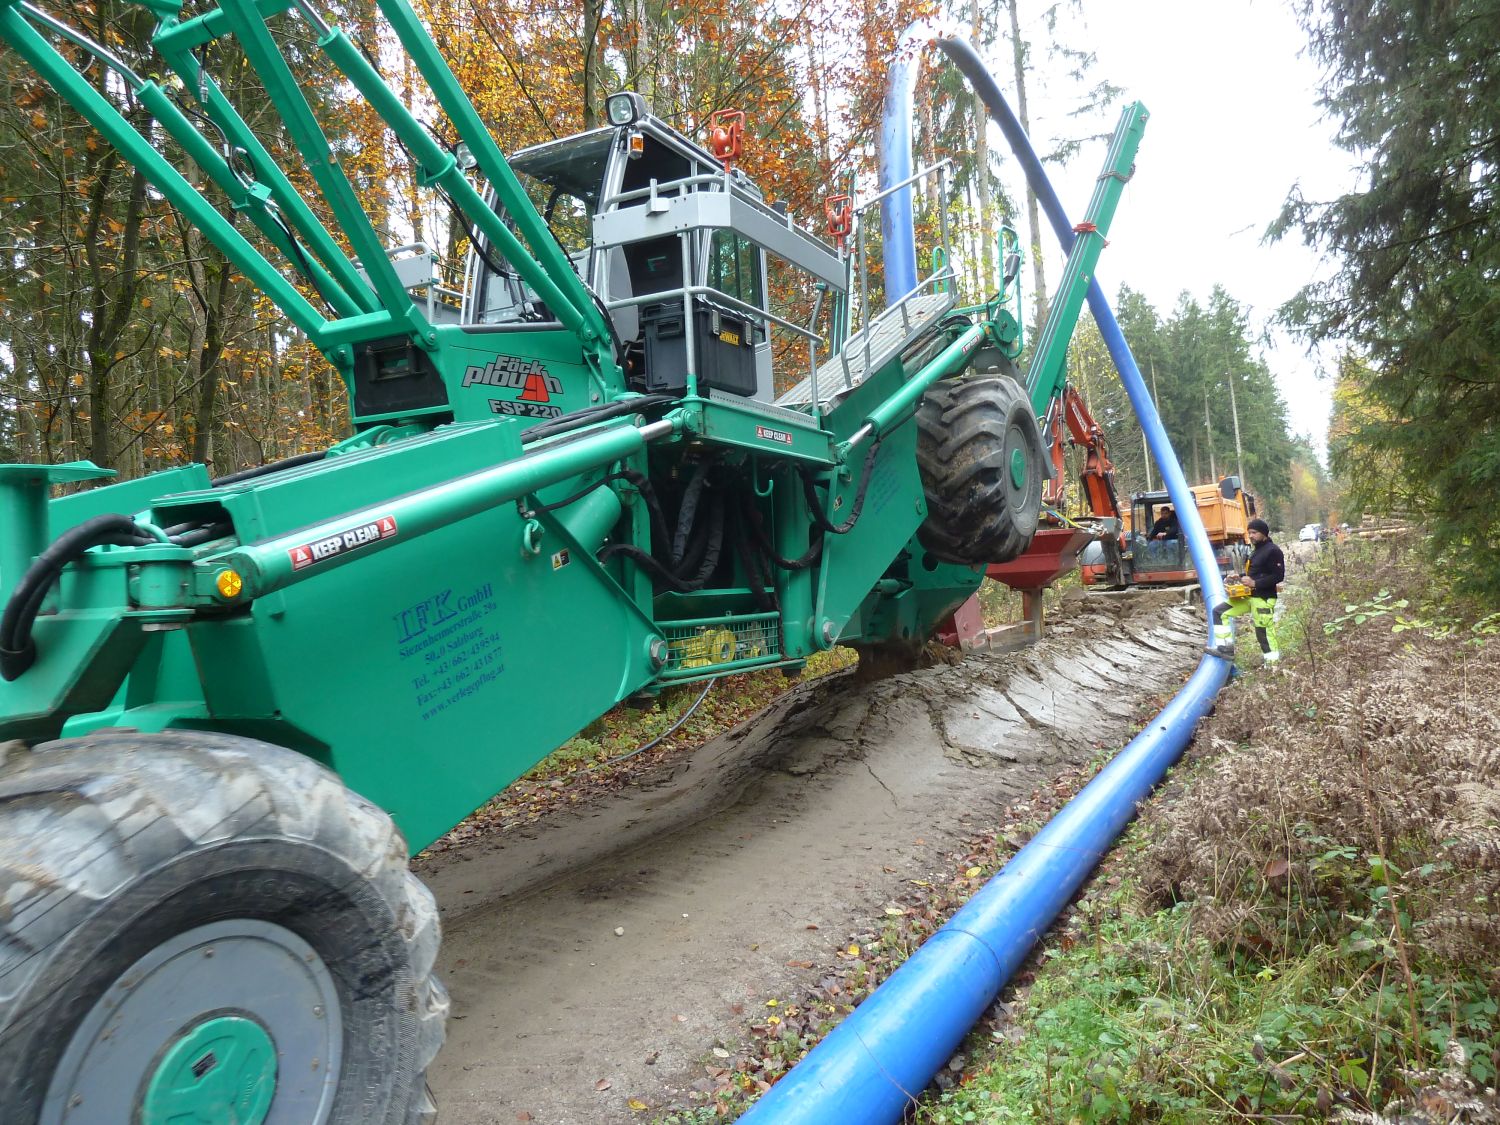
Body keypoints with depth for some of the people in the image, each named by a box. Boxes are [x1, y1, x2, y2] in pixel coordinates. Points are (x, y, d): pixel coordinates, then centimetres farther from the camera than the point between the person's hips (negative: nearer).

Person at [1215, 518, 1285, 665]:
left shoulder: (1273, 551, -12)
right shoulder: (1256, 550, 17)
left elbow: (1278, 576, -18)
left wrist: (1255, 583, -22)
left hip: (1264, 598, -9)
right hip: (1249, 596, 10)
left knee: (1264, 633, -7)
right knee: (1220, 612, 5)